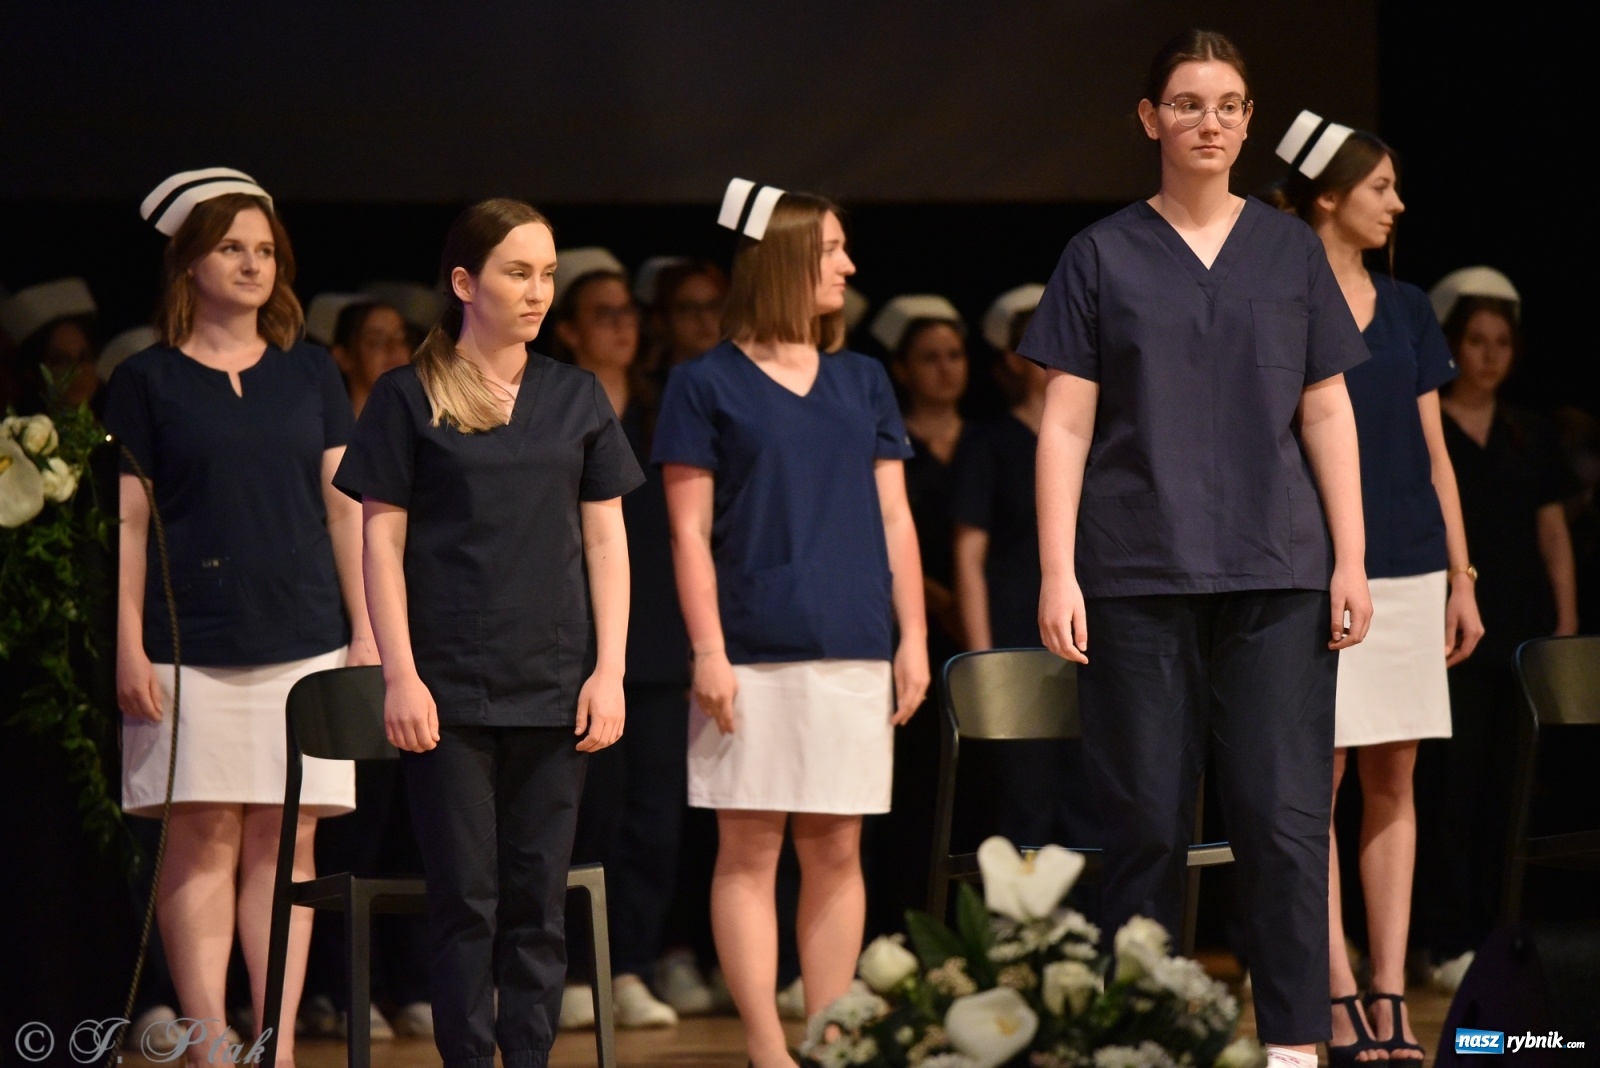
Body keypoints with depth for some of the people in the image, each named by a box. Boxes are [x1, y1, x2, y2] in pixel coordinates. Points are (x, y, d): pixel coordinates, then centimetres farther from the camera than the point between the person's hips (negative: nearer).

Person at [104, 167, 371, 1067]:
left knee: (288, 840, 1)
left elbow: (345, 505, 12)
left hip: (306, 638, 2)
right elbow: (128, 521, 2)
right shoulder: (149, 381, 4)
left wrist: (368, 629, 6)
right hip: (192, 644, -2)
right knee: (204, 835, -4)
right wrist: (129, 646, -5)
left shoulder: (310, 373, 12)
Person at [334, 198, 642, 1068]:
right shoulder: (408, 397, 1)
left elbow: (606, 538, 10)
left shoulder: (575, 397, 10)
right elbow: (382, 540, 0)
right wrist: (401, 676, -7)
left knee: (538, 899, 3)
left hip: (555, 686, 3)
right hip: (451, 688, -3)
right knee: (466, 899, -2)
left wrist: (609, 671, 2)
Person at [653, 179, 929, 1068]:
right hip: (754, 653, -4)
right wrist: (708, 649, -9)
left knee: (837, 851, 4)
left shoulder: (863, 382, 13)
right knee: (750, 850, -3)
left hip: (854, 652, 4)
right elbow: (690, 531, -2)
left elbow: (894, 517, 13)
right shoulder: (707, 386, 1)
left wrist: (914, 635, 5)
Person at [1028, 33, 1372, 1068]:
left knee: (1285, 817, -5)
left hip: (1276, 574, 1)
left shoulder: (1291, 249, 9)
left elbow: (1328, 413, 9)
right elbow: (1067, 423, 2)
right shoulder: (1103, 255, 5)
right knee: (1147, 822, 1)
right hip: (1138, 577, -1)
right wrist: (1057, 574, -6)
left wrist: (1351, 562, 2)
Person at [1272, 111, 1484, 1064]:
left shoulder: (1408, 311, 12)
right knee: (1317, 779, -5)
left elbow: (1434, 451, 14)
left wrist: (1462, 576, 10)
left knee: (1394, 781, 5)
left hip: (1409, 568, 5)